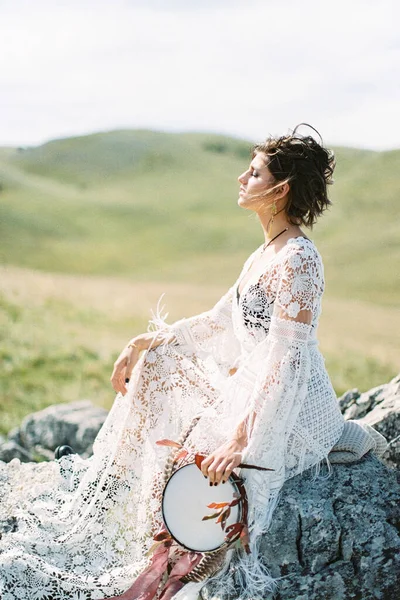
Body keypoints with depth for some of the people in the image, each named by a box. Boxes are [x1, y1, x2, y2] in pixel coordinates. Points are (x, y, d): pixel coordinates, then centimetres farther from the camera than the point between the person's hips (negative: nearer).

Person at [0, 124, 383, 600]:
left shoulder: (298, 260, -21)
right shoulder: (266, 253, 10)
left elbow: (287, 363, -27)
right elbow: (219, 321, 16)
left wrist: (241, 439, -31)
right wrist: (144, 342, 10)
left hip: (294, 414, -10)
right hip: (251, 386, 10)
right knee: (157, 364, 6)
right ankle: (104, 503, 12)